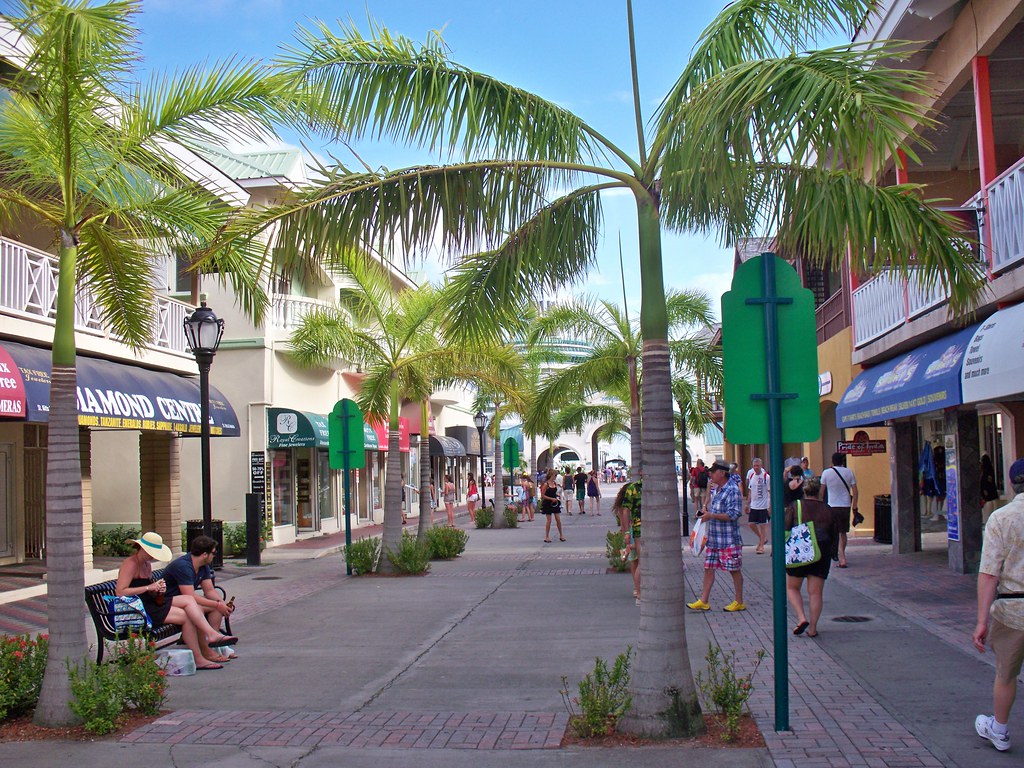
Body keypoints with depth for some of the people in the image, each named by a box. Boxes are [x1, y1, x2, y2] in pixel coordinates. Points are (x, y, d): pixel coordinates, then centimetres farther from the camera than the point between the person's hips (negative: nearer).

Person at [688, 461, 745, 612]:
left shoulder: (733, 490, -15)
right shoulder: (717, 489, 13)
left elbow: (733, 514, -21)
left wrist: (712, 516, -22)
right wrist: (706, 515, 10)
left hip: (729, 540, -9)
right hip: (714, 537, 9)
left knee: (734, 570, 3)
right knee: (708, 568, 6)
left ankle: (739, 602, 14)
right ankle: (704, 601, 10)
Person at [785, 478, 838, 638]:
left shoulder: (795, 506, -2)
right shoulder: (827, 509, 6)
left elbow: (785, 529, -7)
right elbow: (835, 534, 11)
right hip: (821, 554, 2)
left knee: (792, 588, 13)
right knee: (816, 592, 7)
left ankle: (801, 618, -5)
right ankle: (812, 628, 6)